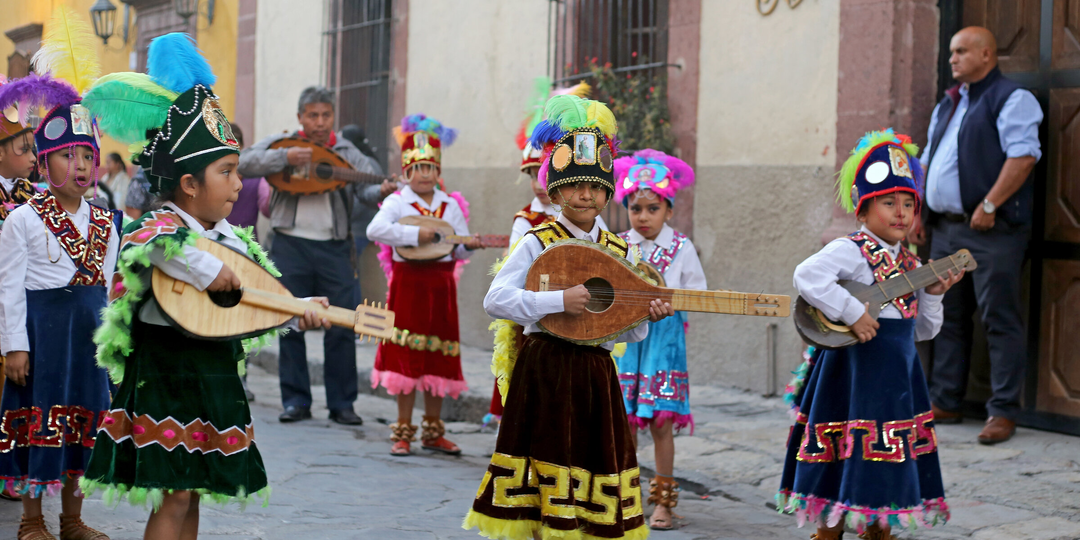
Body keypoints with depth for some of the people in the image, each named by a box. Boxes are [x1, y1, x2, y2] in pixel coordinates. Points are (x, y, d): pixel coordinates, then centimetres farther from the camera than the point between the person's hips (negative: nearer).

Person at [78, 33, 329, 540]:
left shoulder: (232, 238, 10)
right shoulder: (164, 227, -17)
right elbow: (149, 242, -43)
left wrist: (298, 312, 3)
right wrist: (208, 271, -36)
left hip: (214, 379, 9)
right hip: (168, 378, -8)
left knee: (192, 490, 14)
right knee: (176, 494, -6)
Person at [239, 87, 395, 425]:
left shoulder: (347, 152, 10)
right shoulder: (281, 143, 6)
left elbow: (366, 189, -2)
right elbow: (243, 164, -7)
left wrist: (382, 191, -25)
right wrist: (284, 158, -20)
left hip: (334, 248, 1)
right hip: (290, 245, -1)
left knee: (342, 326, -1)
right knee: (290, 325, 3)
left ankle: (341, 403, 9)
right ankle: (296, 401, 13)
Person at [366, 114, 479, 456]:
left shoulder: (451, 206, 12)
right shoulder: (397, 202, -2)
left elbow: (459, 250, 10)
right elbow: (375, 229, -19)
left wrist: (470, 245, -12)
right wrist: (414, 235, -22)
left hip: (441, 283, 4)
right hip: (408, 282, -4)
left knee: (437, 358, 7)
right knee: (407, 357, -2)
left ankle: (433, 431, 16)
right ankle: (403, 431, 6)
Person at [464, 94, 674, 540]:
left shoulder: (619, 252, 9)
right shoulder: (537, 243, -5)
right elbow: (495, 300, -16)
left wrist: (645, 318, -9)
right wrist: (559, 301, -23)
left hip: (597, 373, 5)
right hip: (546, 370, -5)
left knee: (597, 463, 7)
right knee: (548, 463, -1)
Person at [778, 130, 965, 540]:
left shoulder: (911, 264, 12)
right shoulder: (851, 251, -12)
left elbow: (922, 330, 17)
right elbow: (807, 276, -30)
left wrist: (933, 294, 1)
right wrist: (851, 313, -27)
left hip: (898, 375, 7)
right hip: (857, 370, -7)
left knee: (888, 460, 13)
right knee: (846, 456, -1)